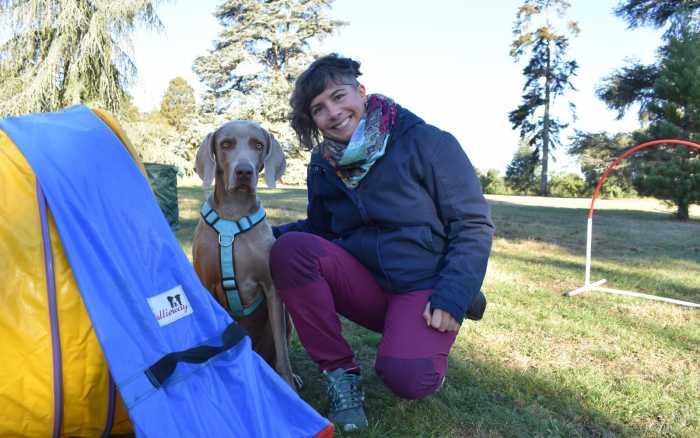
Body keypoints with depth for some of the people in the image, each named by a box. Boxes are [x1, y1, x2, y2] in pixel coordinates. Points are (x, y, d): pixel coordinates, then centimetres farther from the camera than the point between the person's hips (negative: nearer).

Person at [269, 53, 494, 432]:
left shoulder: (427, 143, -10)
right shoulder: (323, 163, 5)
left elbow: (474, 225, -8)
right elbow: (320, 229, 14)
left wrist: (453, 297, -18)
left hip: (424, 287, -4)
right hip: (363, 283, 4)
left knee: (407, 377, -30)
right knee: (290, 248, -22)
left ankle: (424, 344, 9)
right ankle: (340, 371, -9)